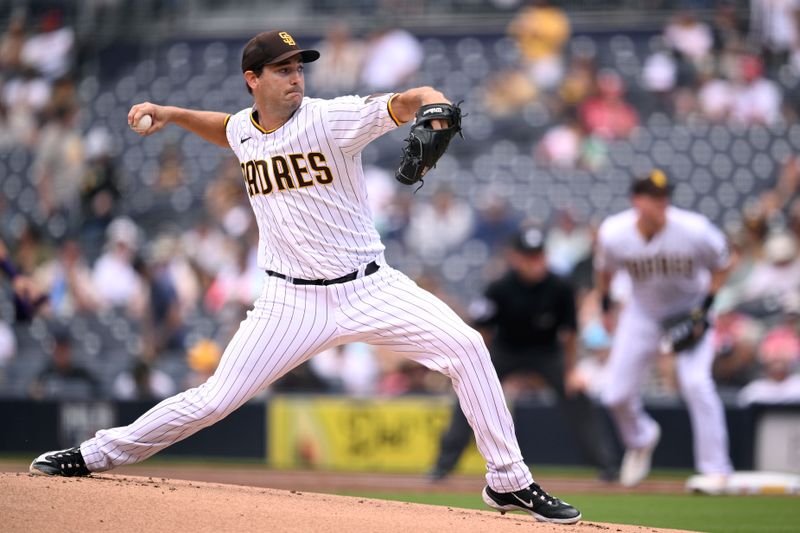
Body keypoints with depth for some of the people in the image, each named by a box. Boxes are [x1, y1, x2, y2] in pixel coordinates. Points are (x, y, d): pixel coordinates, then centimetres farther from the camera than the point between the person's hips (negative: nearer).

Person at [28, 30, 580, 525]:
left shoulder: (332, 118, -12)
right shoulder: (243, 131, 3)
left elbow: (410, 100, -25)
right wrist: (170, 114, 16)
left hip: (370, 288, -2)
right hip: (292, 301, 2)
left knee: (465, 346, -18)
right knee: (216, 399, -2)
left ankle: (508, 481, -7)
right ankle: (98, 454, 15)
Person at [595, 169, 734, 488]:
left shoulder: (694, 231, -26)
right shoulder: (613, 234, -21)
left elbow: (721, 265, -8)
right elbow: (605, 269, 2)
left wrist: (705, 308, -16)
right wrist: (605, 306, 9)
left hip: (690, 311, -2)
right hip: (642, 314, 2)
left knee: (696, 383, -23)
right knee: (616, 394, -1)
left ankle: (715, 469, -14)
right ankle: (640, 441, 34)